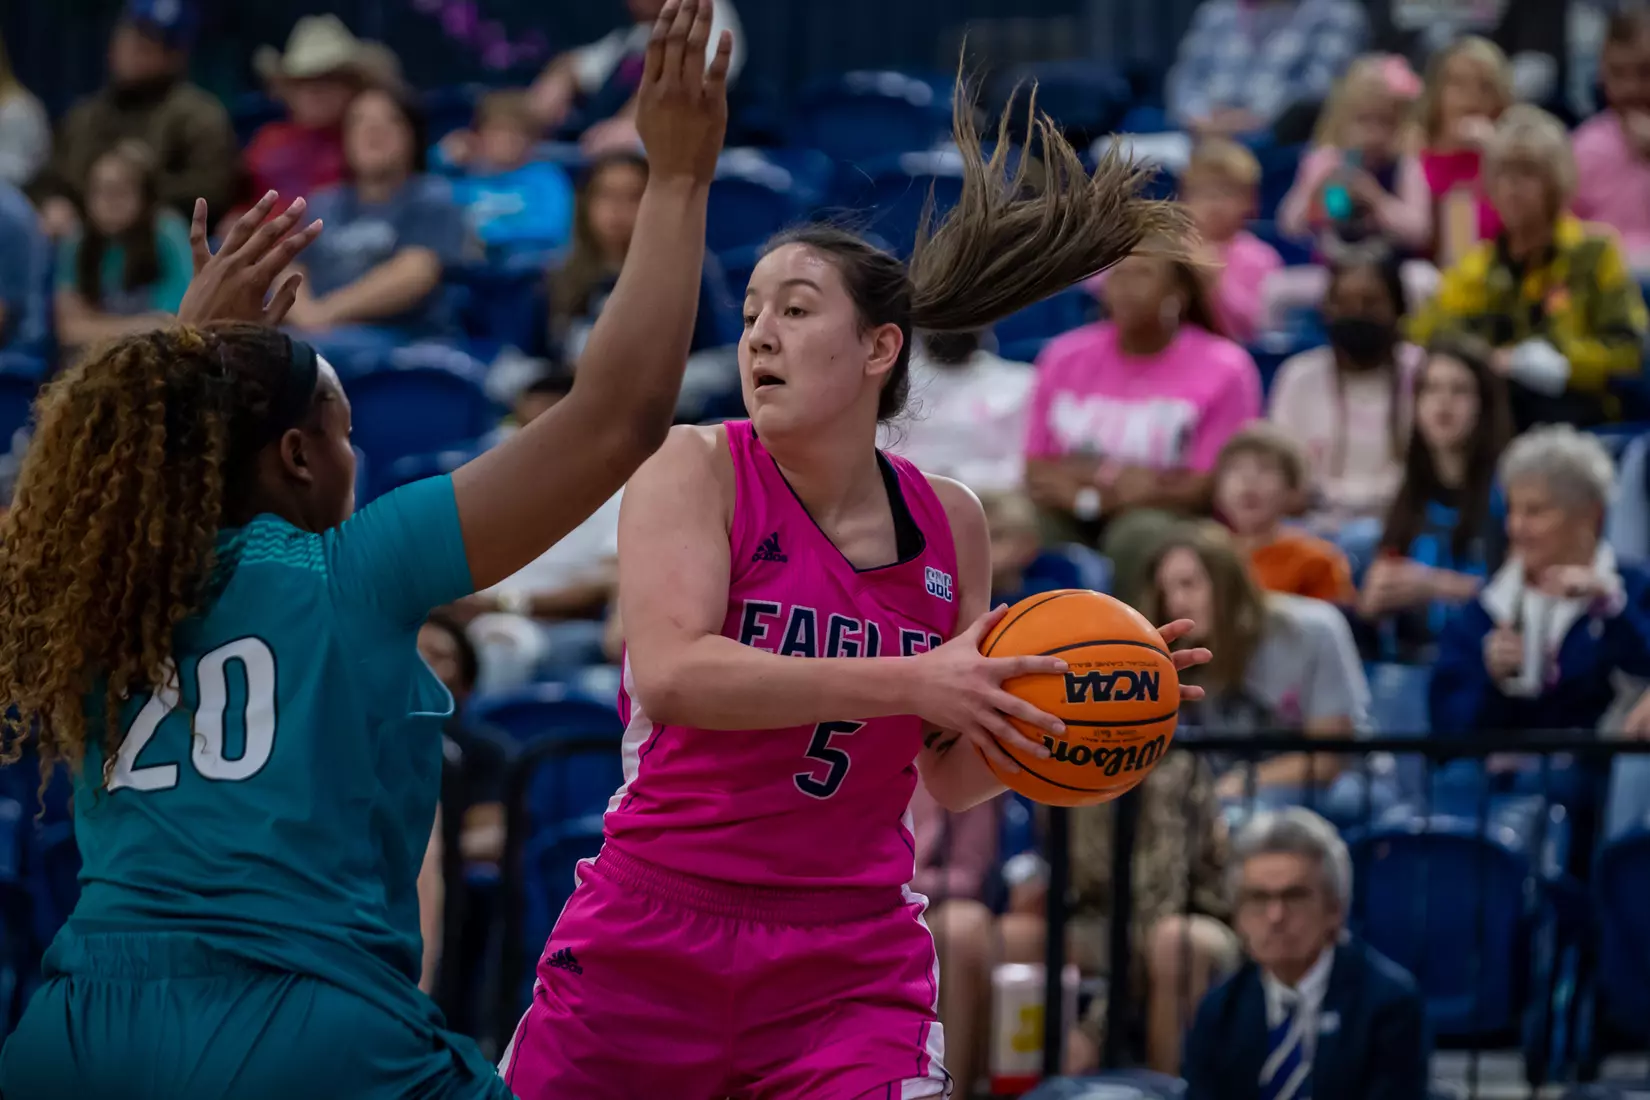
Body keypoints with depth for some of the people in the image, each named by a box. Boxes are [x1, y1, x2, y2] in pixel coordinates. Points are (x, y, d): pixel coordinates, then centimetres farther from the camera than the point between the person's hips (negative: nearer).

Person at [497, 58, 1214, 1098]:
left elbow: (954, 778, 12)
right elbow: (673, 673, -24)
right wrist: (911, 681, -30)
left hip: (853, 964, 2)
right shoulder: (697, 468, -6)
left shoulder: (949, 522, 5)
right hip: (654, 934, -2)